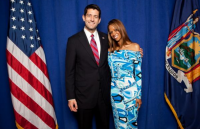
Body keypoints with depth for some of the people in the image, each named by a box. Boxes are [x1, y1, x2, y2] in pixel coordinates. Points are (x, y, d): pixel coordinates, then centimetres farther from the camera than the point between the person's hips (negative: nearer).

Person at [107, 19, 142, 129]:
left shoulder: (134, 47, -2)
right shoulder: (110, 51, 7)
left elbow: (138, 73, -5)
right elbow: (109, 72, 9)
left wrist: (139, 95, -6)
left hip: (131, 91, -3)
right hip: (115, 91, 3)